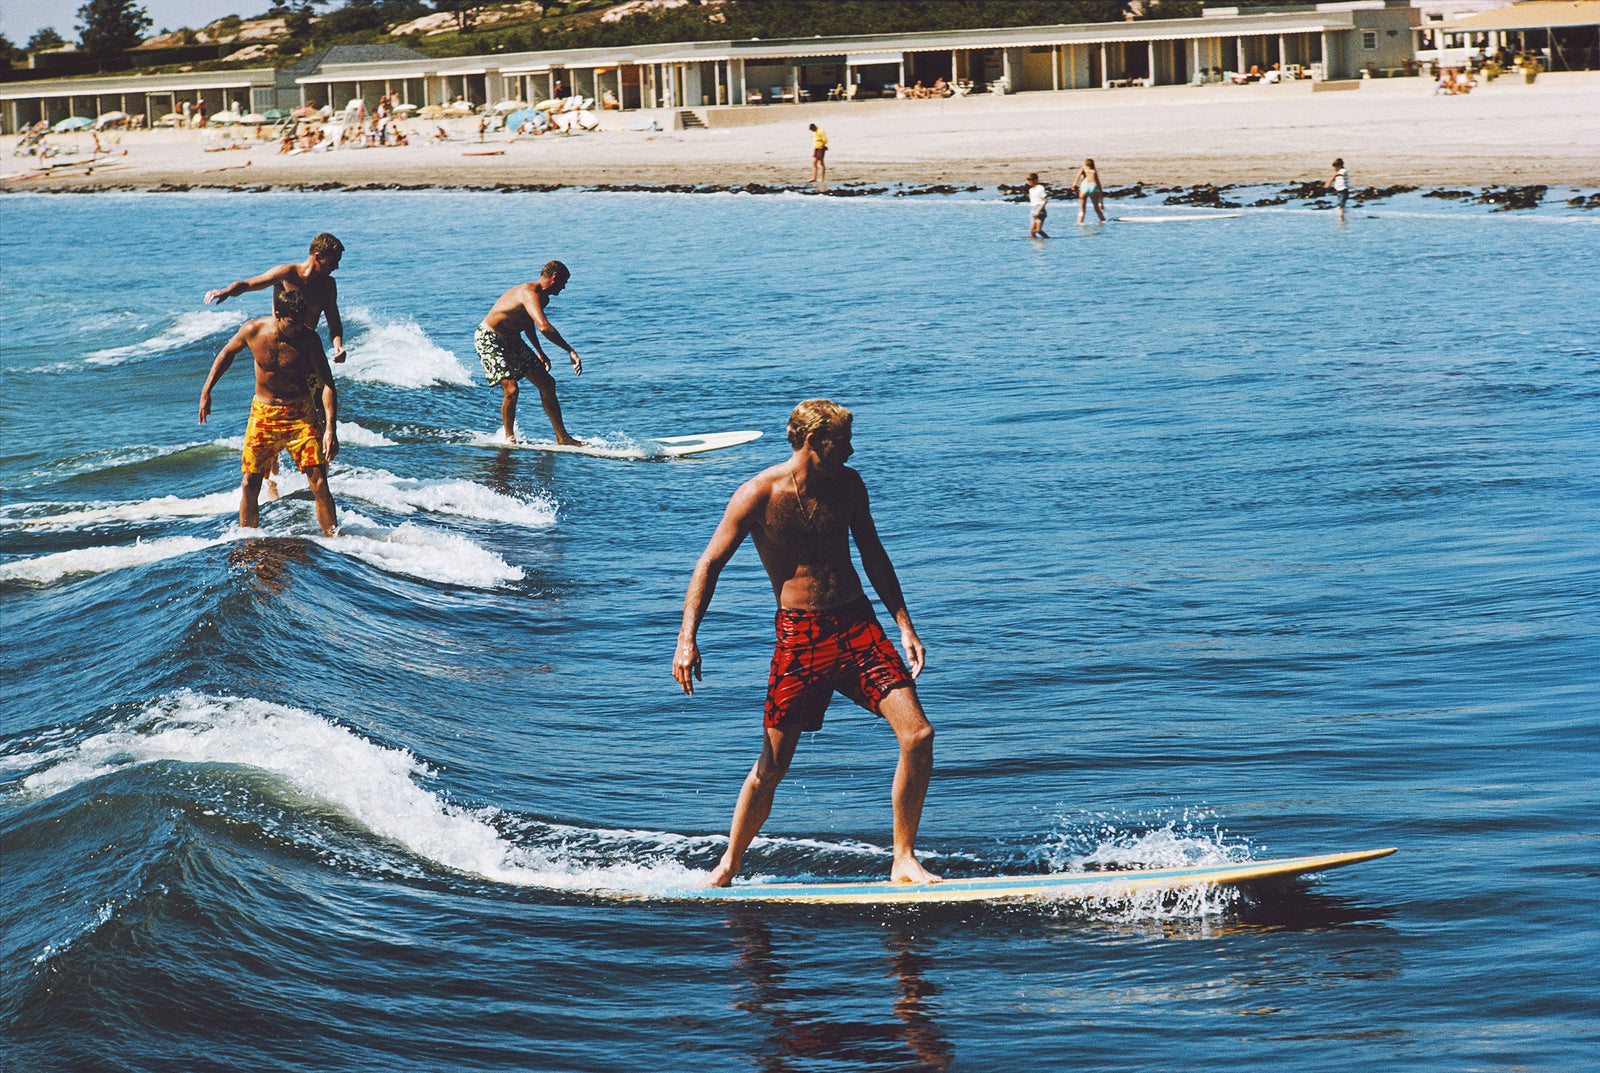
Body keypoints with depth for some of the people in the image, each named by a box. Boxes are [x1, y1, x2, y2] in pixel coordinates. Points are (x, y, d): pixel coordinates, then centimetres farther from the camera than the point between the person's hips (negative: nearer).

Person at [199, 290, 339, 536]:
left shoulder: (308, 338, -15)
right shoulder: (252, 330, -11)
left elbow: (327, 384, -14)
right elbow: (227, 353, 11)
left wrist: (330, 428, -24)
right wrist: (206, 391, 11)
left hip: (300, 414, -1)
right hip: (263, 414, 1)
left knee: (319, 484, -10)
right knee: (250, 486, -1)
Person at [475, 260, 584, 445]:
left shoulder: (542, 297, 5)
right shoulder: (529, 293, -28)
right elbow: (544, 326, -42)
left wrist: (539, 353, 29)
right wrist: (570, 351, -41)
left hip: (511, 340, 10)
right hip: (489, 339, -10)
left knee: (547, 383, 3)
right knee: (511, 389, -23)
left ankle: (562, 438, 9)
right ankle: (509, 438, -1)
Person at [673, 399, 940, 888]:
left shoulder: (846, 484, 5)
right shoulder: (759, 494, -9)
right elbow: (710, 564, -7)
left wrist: (904, 625, 10)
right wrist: (687, 639, -17)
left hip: (859, 626, 4)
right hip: (800, 634, -4)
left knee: (918, 736, -11)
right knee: (771, 767, -1)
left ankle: (903, 862, 1)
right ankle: (727, 869, 19)